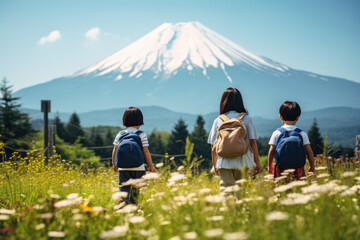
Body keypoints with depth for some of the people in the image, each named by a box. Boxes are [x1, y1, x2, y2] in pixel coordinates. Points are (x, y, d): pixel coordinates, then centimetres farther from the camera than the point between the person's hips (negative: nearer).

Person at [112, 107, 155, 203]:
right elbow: (146, 151, -5)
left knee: (124, 187, -3)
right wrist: (151, 165, 4)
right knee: (135, 188, 15)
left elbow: (115, 150, 8)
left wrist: (114, 164, 21)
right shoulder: (141, 135, -3)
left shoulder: (120, 134, 5)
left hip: (123, 167, 1)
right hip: (138, 167, -1)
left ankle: (123, 200, -30)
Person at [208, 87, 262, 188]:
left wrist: (215, 166, 18)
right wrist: (257, 163, 8)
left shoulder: (218, 120, 6)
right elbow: (252, 142, 1)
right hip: (243, 163, -1)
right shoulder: (246, 119, 3)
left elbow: (213, 147, 7)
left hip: (224, 163, 1)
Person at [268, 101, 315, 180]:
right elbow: (309, 151, 4)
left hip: (281, 170, -1)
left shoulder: (276, 133, 1)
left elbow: (271, 151, 2)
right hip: (298, 169, 1)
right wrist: (312, 167, 16)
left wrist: (270, 165, 15)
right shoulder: (302, 134, 3)